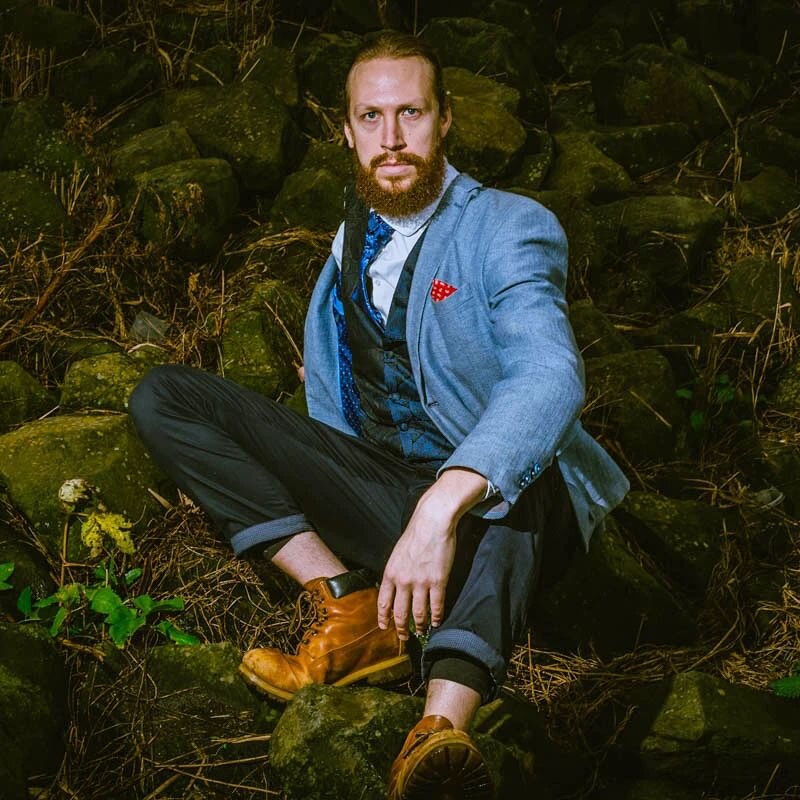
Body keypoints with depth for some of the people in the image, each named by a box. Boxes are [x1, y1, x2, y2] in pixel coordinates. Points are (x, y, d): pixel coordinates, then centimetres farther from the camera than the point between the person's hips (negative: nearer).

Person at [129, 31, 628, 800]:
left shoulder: (510, 230, -10)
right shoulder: (353, 237, 12)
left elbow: (549, 374, -30)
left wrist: (442, 507, -46)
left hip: (488, 503, -5)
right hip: (372, 491, 6)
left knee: (512, 468, -42)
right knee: (162, 396, -7)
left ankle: (443, 728, -60)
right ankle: (347, 608, -21)